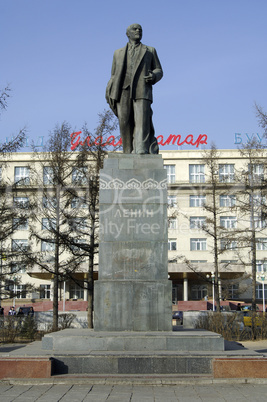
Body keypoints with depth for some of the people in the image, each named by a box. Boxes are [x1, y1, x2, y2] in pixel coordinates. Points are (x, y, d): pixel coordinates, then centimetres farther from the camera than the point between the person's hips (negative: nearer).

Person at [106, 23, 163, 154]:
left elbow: (158, 70, 18)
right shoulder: (118, 53, 25)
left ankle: (142, 152, -31)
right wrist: (108, 91, 4)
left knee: (142, 123, -19)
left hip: (142, 91, -2)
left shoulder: (150, 51, 22)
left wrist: (154, 76, -7)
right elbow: (114, 76, 20)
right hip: (123, 92, 2)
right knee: (125, 124, -6)